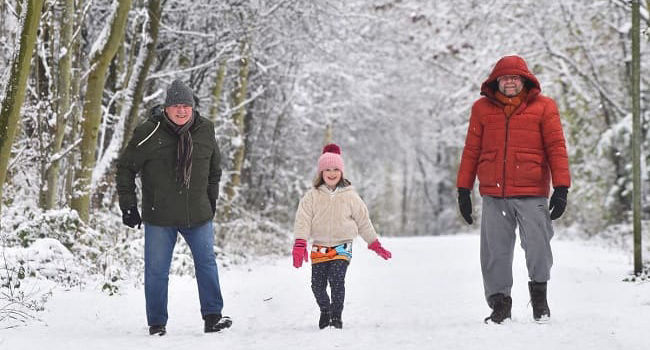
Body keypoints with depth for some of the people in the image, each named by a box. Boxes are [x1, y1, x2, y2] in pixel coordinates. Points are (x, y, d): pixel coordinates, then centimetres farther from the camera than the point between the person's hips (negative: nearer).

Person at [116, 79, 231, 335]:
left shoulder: (205, 131, 2)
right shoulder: (149, 133, -10)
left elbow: (214, 169, 17)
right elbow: (125, 168, -1)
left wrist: (211, 202, 17)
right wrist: (128, 205, -3)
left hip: (198, 215, 3)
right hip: (159, 217, -2)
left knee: (207, 264, 2)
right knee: (156, 271, 4)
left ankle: (212, 317, 10)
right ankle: (157, 324, 15)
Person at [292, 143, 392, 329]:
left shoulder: (349, 196, 2)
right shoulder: (312, 196, 0)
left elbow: (363, 221, 11)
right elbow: (303, 220, -8)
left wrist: (376, 245, 14)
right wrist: (299, 244, -21)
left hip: (342, 246, -1)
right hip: (319, 248, 1)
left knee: (337, 280, -19)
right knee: (318, 285, 0)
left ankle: (337, 316, -1)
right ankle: (325, 310, 29)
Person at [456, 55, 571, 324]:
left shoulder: (543, 107, 3)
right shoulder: (482, 108, 9)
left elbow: (556, 148, 1)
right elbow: (471, 151, 12)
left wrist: (561, 188, -6)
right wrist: (463, 189, 9)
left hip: (532, 194, -2)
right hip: (493, 195, 2)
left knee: (538, 247, -4)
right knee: (495, 251, 4)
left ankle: (539, 291, 21)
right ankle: (499, 301, 18)